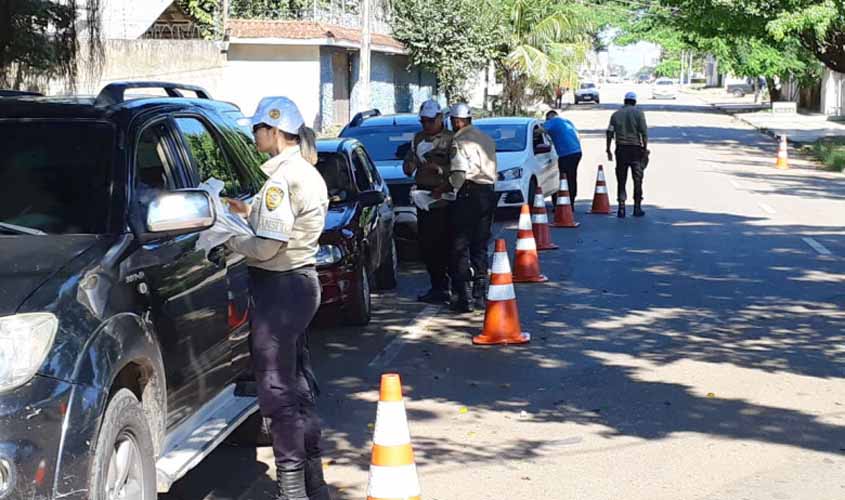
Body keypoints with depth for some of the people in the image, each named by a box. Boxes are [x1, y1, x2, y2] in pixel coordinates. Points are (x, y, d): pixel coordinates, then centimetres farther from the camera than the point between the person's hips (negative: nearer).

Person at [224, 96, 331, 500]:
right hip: (303, 280, 10)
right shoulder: (308, 172, 12)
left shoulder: (282, 177, -19)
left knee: (278, 391, -4)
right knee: (298, 384, 16)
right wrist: (252, 212, 14)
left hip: (279, 286, -10)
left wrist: (230, 242, -6)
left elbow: (267, 247, -22)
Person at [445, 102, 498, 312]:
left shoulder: (460, 141, -10)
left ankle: (465, 296, -6)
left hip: (469, 194, -7)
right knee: (481, 246, 12)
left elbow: (458, 175, -19)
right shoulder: (486, 139, 15)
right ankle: (480, 294, 13)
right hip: (489, 192, 7)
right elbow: (491, 169, 12)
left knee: (460, 246, -1)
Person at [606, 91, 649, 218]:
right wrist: (645, 148, -5)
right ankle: (637, 207, 8)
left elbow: (610, 133, 2)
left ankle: (621, 208, -1)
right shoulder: (638, 113, -1)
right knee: (637, 179, 7)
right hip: (636, 148, -2)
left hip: (621, 149, 2)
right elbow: (644, 132, -8)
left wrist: (608, 150, 7)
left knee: (621, 180, 5)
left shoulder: (616, 114, 7)